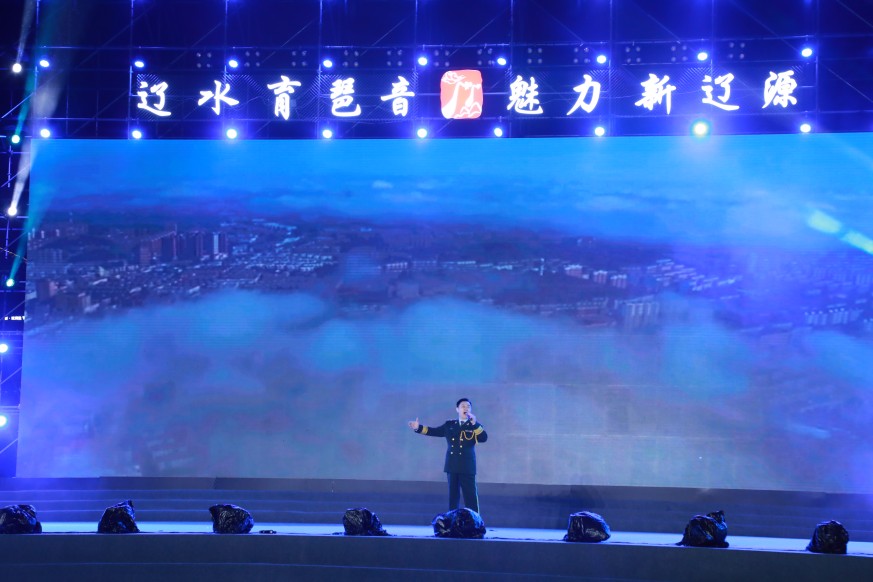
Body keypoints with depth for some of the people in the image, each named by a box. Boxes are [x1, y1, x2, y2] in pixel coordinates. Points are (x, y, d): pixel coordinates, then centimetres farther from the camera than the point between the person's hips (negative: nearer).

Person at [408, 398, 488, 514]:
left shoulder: (475, 426, 3)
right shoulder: (449, 425, 11)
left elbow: (484, 438, -12)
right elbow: (434, 431, 12)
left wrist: (475, 424, -23)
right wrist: (419, 428, 4)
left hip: (467, 467, -3)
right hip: (452, 466, 3)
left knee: (471, 495, -5)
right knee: (453, 495, 10)